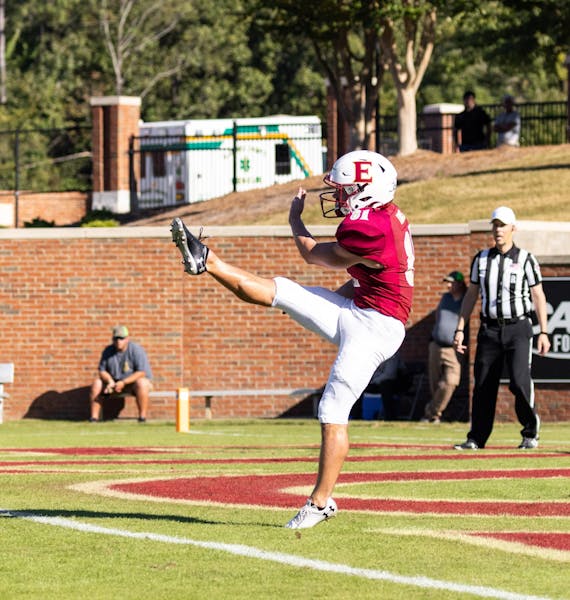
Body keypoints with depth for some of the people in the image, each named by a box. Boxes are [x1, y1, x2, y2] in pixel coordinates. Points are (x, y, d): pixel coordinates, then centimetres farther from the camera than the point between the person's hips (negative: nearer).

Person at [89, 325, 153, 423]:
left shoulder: (136, 350, -15)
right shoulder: (108, 351, 1)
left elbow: (142, 372, -22)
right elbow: (102, 371, 4)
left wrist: (123, 383, -29)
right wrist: (110, 381, -17)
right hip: (114, 381, 5)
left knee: (141, 383, -37)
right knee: (96, 384, -15)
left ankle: (142, 417, -34)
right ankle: (94, 417, -17)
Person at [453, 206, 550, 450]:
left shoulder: (526, 260, 0)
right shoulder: (481, 259, 9)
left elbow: (538, 296, 0)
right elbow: (471, 295, 14)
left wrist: (543, 332, -7)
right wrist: (460, 329, 8)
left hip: (518, 328, -3)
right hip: (489, 329, 3)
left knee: (520, 380, -16)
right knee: (483, 385, 1)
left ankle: (530, 431, 4)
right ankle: (476, 439, 9)